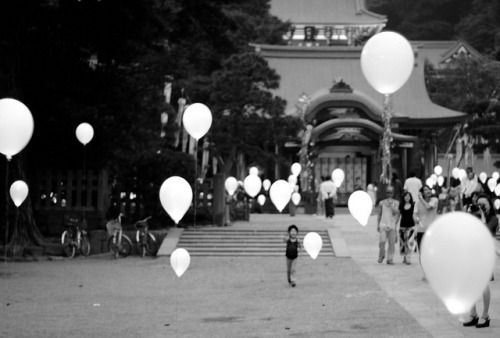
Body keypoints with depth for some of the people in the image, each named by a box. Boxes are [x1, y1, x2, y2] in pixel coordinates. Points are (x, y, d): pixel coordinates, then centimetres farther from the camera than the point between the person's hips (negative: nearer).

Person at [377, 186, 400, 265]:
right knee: (382, 241, -12)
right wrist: (378, 225, 10)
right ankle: (381, 255, 11)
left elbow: (395, 213, -9)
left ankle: (390, 259, 5)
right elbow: (380, 214, 13)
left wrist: (391, 204, -12)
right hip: (383, 225, 0)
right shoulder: (382, 203, 9)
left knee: (392, 243, -2)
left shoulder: (396, 203, 5)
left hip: (392, 225, 0)